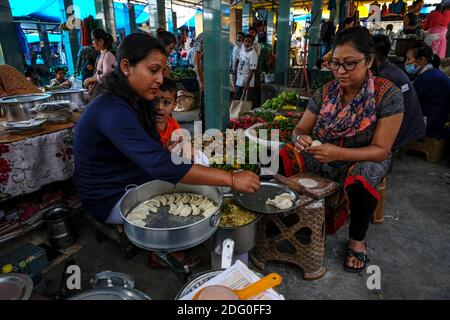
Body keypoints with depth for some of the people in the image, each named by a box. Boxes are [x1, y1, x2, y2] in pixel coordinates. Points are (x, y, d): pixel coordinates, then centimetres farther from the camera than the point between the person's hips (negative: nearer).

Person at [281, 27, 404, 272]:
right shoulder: (325, 92, -5)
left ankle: (357, 240, -7)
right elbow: (300, 129, 0)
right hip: (321, 155, 3)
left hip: (362, 160, -3)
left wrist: (339, 153, -35)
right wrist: (300, 138, -26)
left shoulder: (388, 94, -16)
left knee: (361, 184, -39)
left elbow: (381, 150, -18)